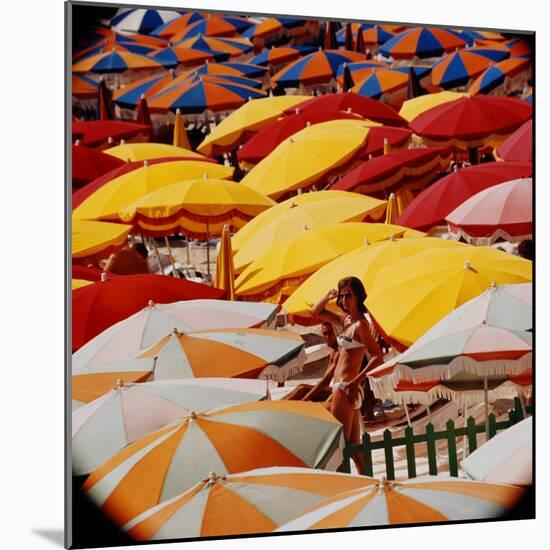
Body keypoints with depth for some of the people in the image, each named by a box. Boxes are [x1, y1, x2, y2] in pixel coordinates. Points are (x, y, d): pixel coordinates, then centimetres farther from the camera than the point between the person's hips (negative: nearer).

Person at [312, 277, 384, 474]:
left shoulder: (360, 324, -13)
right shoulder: (346, 319, 12)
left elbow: (377, 357, -21)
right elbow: (316, 311, 22)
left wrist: (356, 382, -23)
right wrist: (329, 296, 4)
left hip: (346, 389, -9)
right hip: (340, 386, 9)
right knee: (353, 443, 12)